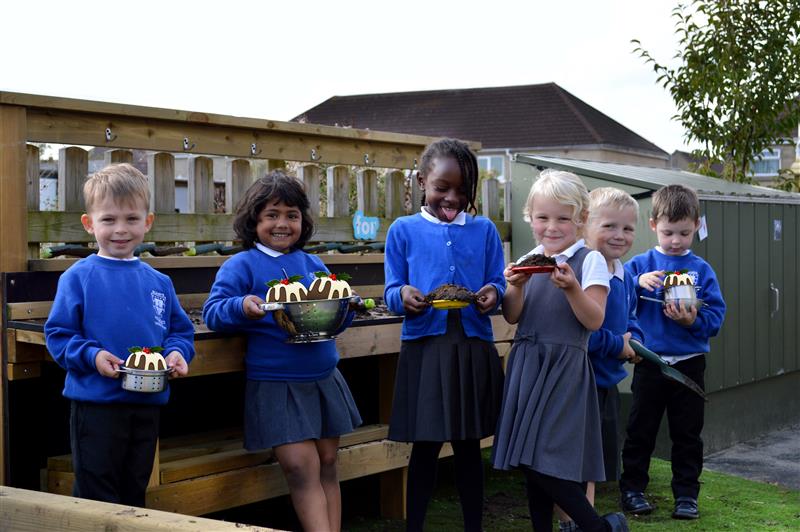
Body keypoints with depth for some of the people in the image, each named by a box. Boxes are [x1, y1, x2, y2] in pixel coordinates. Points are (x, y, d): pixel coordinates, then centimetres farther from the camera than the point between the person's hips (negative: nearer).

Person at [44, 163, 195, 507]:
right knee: (97, 495, 3)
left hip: (149, 402, 4)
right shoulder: (78, 278, -6)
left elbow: (180, 330, 12)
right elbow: (57, 334, -8)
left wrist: (177, 353, -9)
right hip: (95, 403, -4)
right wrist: (92, 355, -22)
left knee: (135, 492, 17)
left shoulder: (158, 283, 7)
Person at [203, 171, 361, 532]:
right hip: (274, 384, -5)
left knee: (327, 465, 8)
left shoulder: (313, 264, 10)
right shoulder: (241, 266, -3)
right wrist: (242, 308, -29)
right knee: (301, 468, -8)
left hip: (324, 379, 5)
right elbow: (212, 312, -10)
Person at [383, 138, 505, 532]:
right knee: (425, 446, 4)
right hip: (424, 347, -1)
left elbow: (498, 283, 7)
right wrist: (403, 296, -20)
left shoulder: (484, 230, 9)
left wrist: (493, 294, -16)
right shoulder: (404, 230, 5)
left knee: (469, 445, 10)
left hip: (473, 347, 2)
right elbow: (391, 291, 3)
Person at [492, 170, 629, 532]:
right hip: (527, 364, 6)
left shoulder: (590, 261, -4)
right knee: (528, 460, 8)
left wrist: (572, 289, -24)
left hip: (565, 367, -6)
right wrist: (516, 287, -9)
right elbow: (513, 317, 9)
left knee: (545, 462, -12)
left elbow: (594, 320, -10)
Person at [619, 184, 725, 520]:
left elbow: (716, 316, -5)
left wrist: (693, 321, -22)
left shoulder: (701, 270, 0)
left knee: (687, 434, 9)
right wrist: (638, 282, -24)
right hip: (650, 362, 0)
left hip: (689, 363, 1)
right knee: (640, 430, 9)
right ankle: (632, 490, 20)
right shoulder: (640, 265, 0)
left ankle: (686, 495, 19)